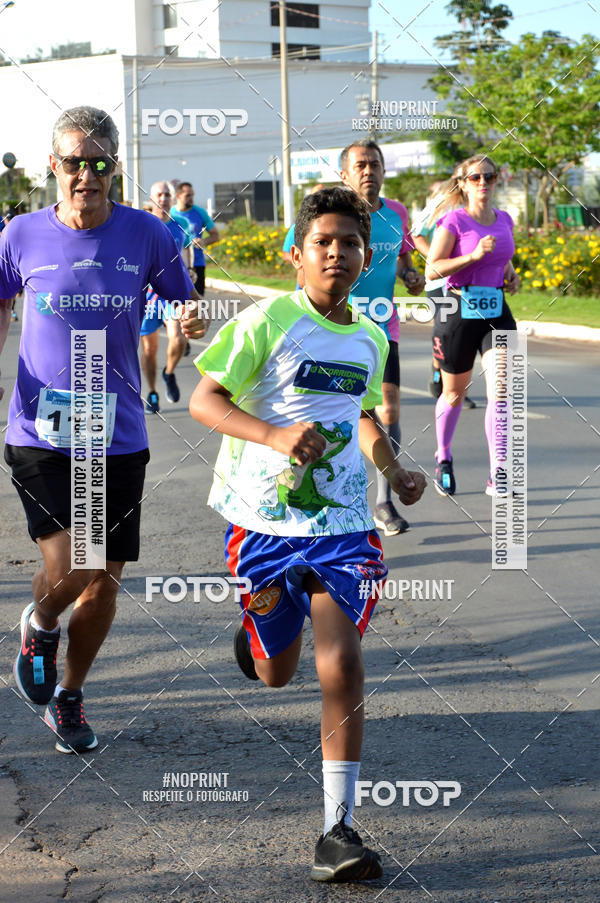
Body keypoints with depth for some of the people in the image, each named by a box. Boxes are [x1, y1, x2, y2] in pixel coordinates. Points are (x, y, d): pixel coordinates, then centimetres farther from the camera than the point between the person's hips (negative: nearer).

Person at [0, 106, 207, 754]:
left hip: (119, 438, 2)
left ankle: (69, 696, 33)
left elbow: (184, 305, 10)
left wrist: (193, 322, -14)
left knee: (104, 580, 8)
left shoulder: (146, 234, -3)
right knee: (67, 568, -17)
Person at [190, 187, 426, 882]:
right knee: (275, 674, 13)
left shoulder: (371, 341, 8)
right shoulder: (267, 321, -9)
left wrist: (394, 472, 10)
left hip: (341, 524, 2)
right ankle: (256, 630, 52)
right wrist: (273, 434, -27)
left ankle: (337, 829, -7)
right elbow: (203, 400, -12)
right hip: (264, 523, -2)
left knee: (342, 666, -13)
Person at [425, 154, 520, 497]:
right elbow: (432, 270, -15)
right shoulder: (454, 221, -9)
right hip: (458, 312, -4)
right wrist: (473, 256, -25)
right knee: (455, 393, 11)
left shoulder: (504, 220, 8)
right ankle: (444, 455, 39)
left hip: (497, 312, 4)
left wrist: (511, 272, 6)